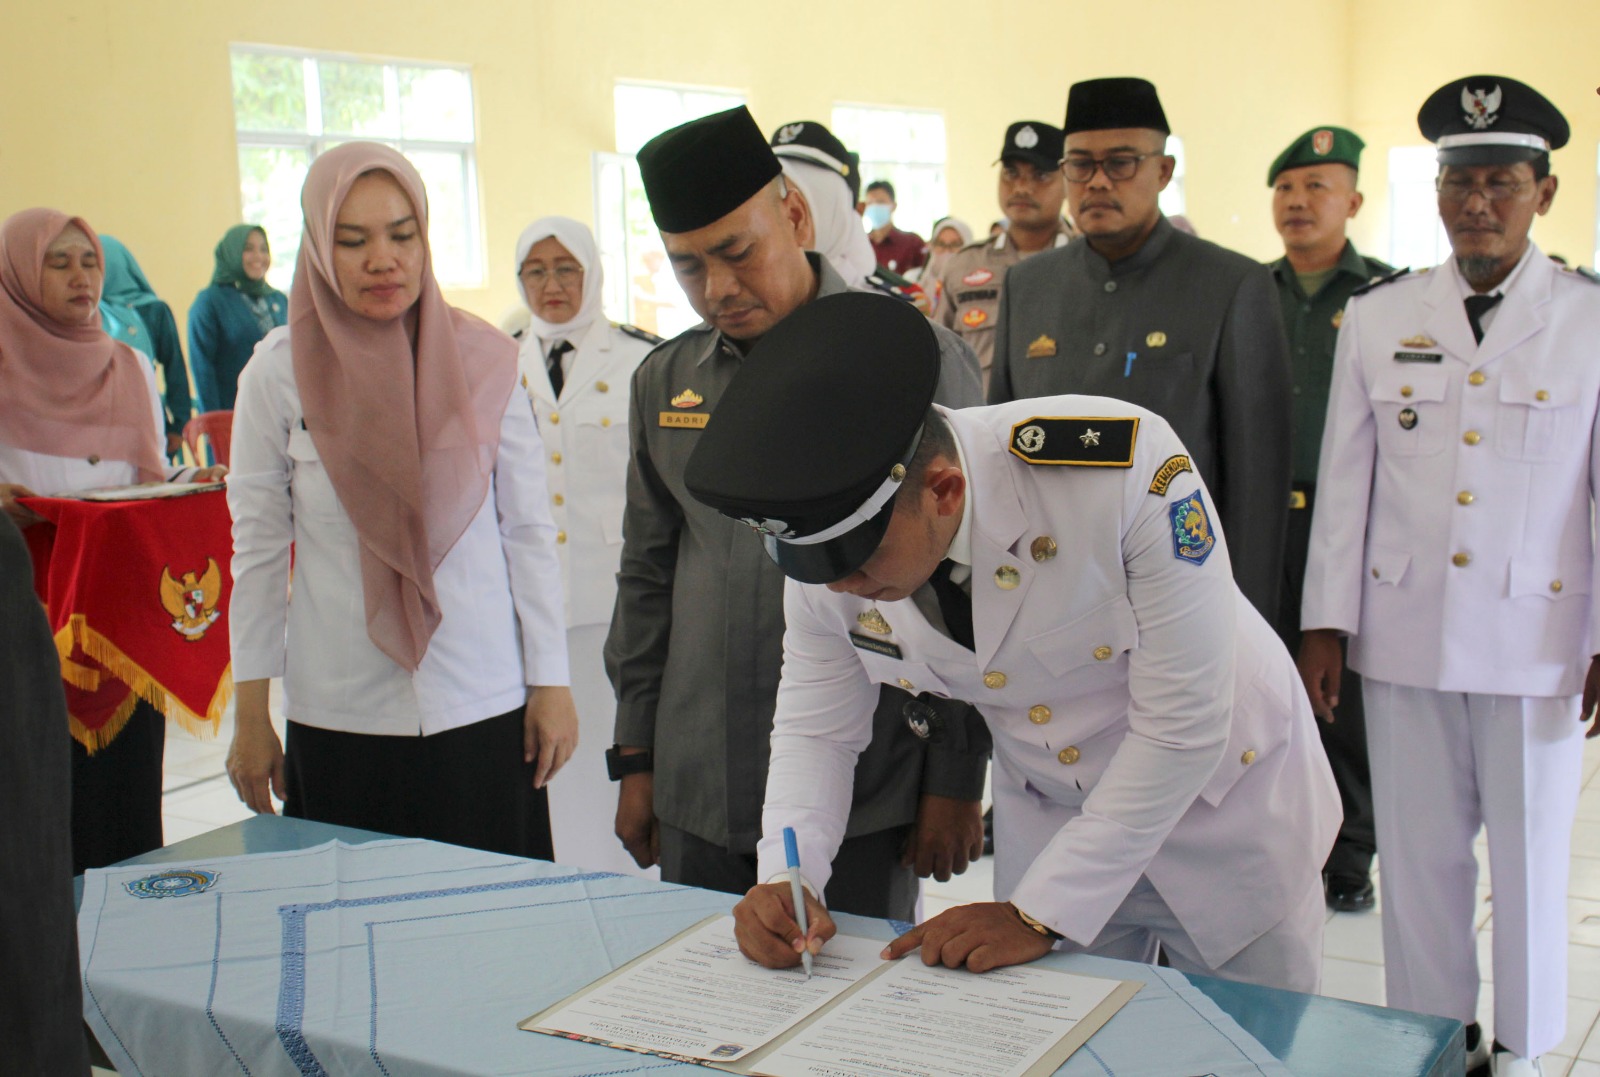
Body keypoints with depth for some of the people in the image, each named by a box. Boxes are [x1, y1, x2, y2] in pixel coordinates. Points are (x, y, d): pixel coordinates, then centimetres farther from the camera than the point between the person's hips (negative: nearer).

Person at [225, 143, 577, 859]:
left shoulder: (483, 360, -1)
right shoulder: (280, 370, -1)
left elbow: (529, 531, 4)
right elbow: (257, 549, 4)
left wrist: (550, 682, 3)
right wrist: (250, 717, 4)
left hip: (483, 712, 0)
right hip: (338, 720, 0)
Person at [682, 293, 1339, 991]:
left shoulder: (1126, 470, -35)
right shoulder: (824, 546, -19)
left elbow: (1183, 724, -29)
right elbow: (816, 728, -4)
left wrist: (1039, 914, -27)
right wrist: (786, 880, -22)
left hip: (1221, 792, -3)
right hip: (1048, 814, 4)